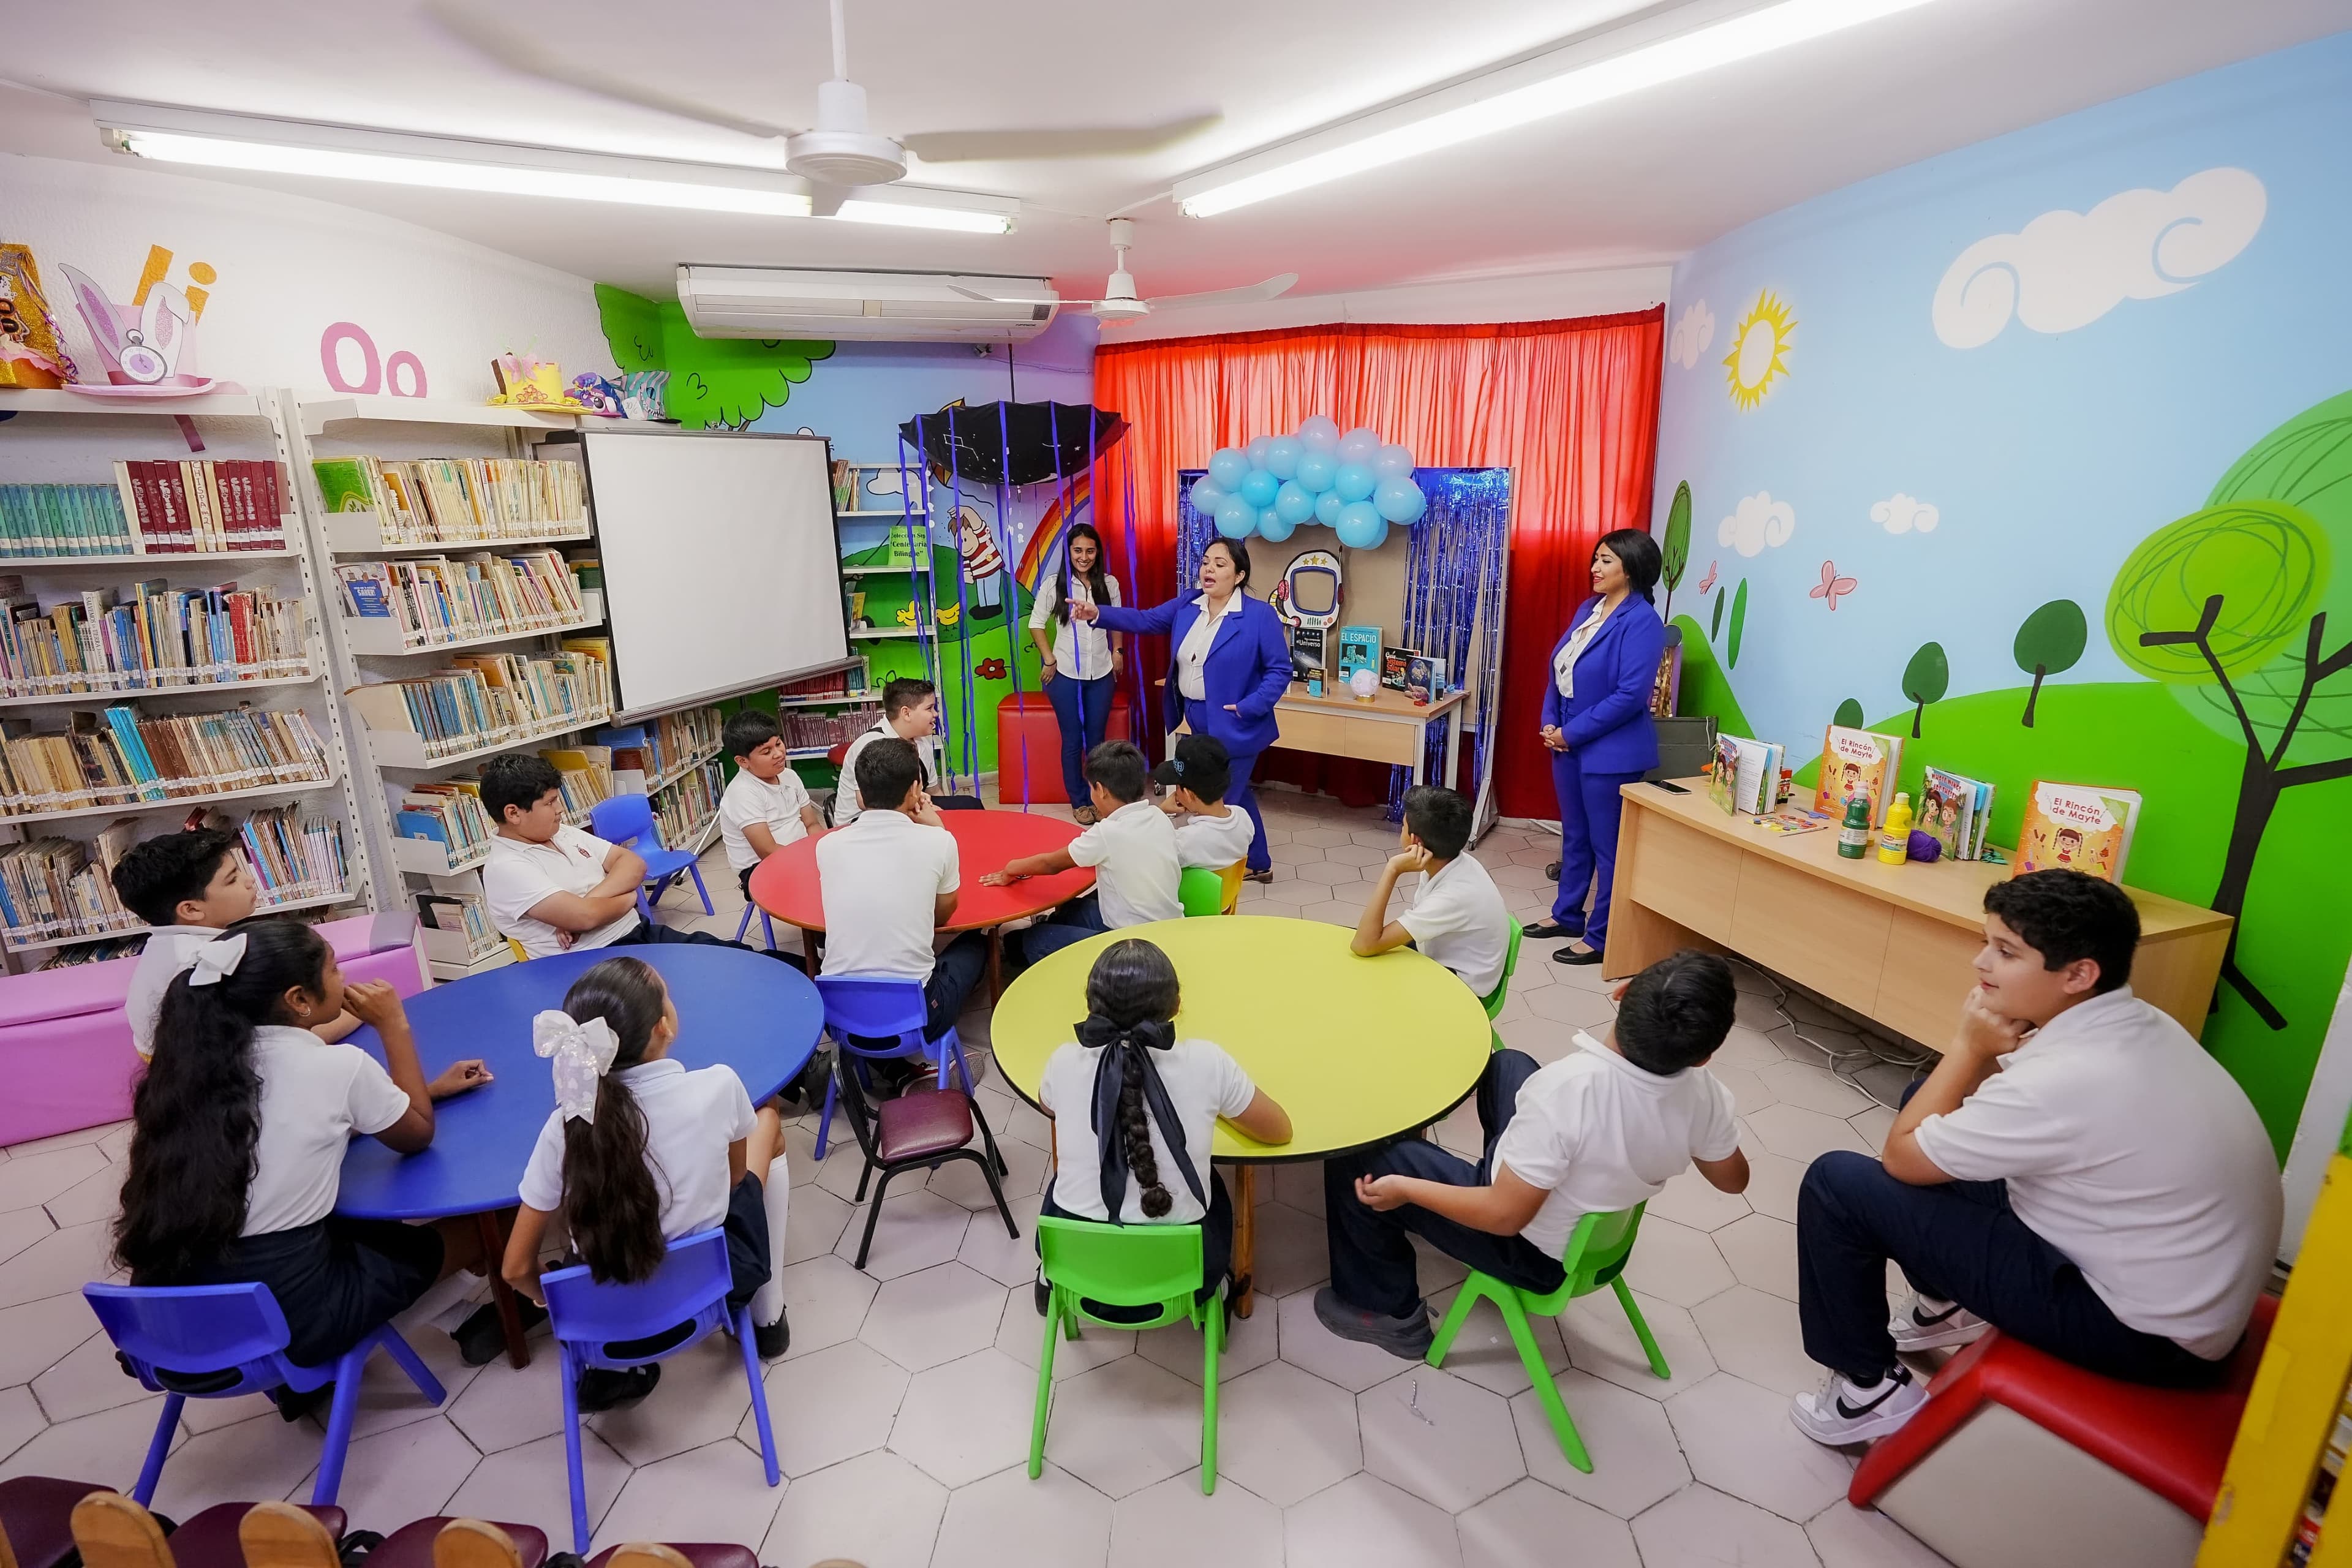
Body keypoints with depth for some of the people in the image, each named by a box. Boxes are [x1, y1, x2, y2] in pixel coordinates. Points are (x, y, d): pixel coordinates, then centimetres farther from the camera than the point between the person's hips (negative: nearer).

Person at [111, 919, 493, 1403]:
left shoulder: (200, 1060, 4)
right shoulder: (339, 1066, -15)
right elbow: (417, 1134, 4)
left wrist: (427, 1089, 22)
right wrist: (393, 1026, 4)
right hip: (285, 1315, -6)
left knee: (365, 1226, 31)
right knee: (472, 1228, 14)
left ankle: (303, 1375, 29)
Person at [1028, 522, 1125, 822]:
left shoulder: (1109, 583, -1)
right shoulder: (1053, 585, -7)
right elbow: (1036, 624, -1)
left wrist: (1117, 652, 5)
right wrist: (1049, 660, -6)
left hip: (1101, 674, 2)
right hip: (1065, 674, -2)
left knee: (1097, 739, 9)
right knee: (1073, 740, 6)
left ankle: (1098, 798, 22)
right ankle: (1079, 801, 18)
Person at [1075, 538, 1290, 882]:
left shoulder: (1260, 615, -13)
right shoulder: (1187, 605, 4)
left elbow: (1280, 670, -12)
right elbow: (1145, 620, 0)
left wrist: (1248, 708, -20)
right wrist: (1099, 614, -14)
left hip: (1233, 727, -7)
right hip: (1197, 724, 7)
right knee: (1234, 795, 20)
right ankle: (1258, 864, 37)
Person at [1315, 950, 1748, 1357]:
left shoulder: (1570, 1087, -40)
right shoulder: (1704, 1090, -21)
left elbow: (1505, 1215, -31)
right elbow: (1733, 1179, 0)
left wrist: (1404, 1188, -19)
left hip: (1527, 1248, -6)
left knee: (1357, 1158, 3)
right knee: (1508, 1063, 22)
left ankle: (1388, 1312, 19)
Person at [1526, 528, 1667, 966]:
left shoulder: (1642, 621, -16)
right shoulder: (1589, 609, 9)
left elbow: (1631, 695, -22)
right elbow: (1560, 670, 14)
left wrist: (1571, 733, -17)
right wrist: (1550, 723, 0)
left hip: (1611, 752, -8)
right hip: (1568, 744, 8)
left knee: (1608, 846, 4)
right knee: (1575, 836, 20)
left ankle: (1602, 938, 16)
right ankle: (1566, 915, 34)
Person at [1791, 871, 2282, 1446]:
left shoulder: (2063, 1079, -32)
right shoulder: (2139, 1026, -3)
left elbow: (1900, 1156, -17)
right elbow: (2000, 1114, 10)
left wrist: (1969, 1047, -12)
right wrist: (1992, 1054, -11)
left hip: (2150, 1331, -9)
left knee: (1838, 1184, -13)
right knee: (1937, 1113, 14)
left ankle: (1871, 1389, 8)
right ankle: (1950, 1305, 28)